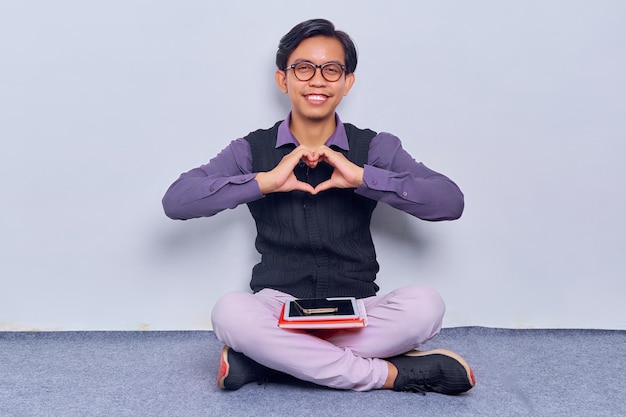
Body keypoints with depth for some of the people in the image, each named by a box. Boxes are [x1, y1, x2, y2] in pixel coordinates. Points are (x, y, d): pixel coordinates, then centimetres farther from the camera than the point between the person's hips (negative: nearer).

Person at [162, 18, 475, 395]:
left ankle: (271, 357, -19)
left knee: (425, 305, -28)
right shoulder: (253, 149, 3)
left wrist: (362, 177, -20)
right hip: (278, 310, 0)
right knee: (230, 312, -33)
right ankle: (391, 374, -21)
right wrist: (265, 180, -19)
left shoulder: (374, 147, 3)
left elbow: (451, 202, -10)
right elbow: (176, 201, -10)